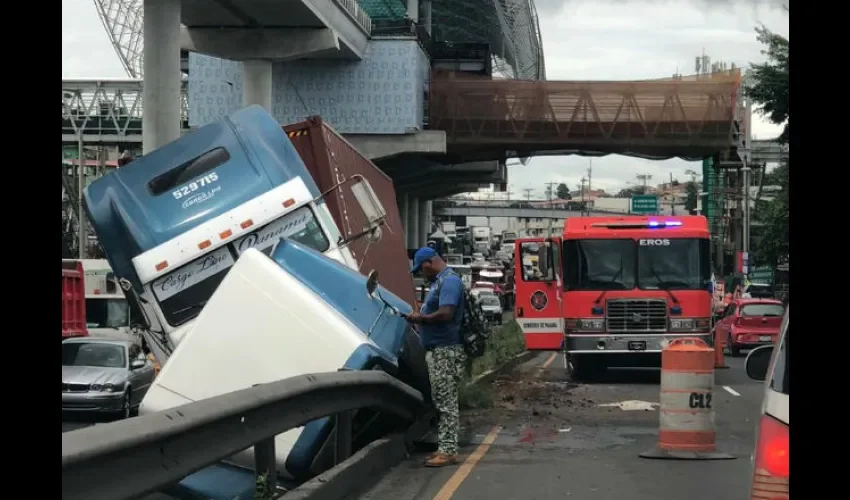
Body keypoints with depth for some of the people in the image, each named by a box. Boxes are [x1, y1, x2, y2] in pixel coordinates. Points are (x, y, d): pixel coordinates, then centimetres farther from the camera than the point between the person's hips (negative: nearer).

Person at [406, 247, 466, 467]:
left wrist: (421, 318, -11)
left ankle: (448, 451, -7)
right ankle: (444, 448, 17)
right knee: (442, 401, 12)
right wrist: (421, 314, 9)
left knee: (446, 401, -9)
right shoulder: (439, 282, 18)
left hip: (446, 351, -11)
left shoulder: (449, 281, -14)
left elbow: (445, 314, -24)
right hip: (437, 350, 11)